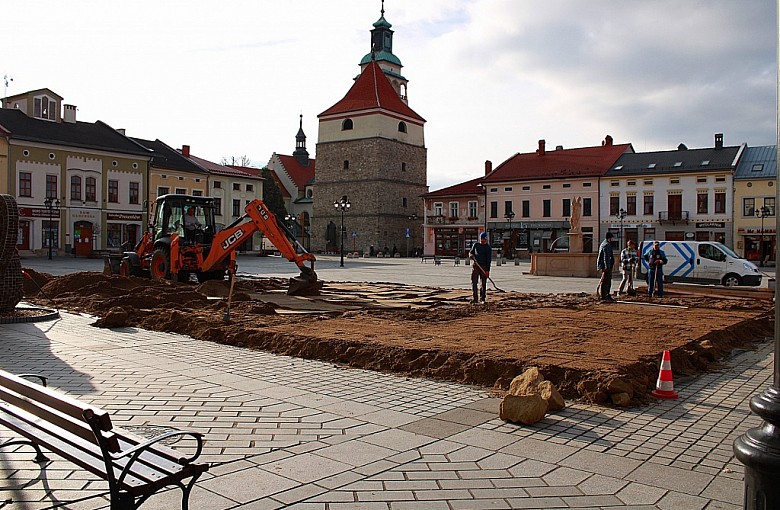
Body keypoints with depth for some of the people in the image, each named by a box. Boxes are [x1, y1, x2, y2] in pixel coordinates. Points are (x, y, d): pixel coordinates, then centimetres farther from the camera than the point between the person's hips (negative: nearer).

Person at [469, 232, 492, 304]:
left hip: (484, 267, -2)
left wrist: (487, 270, -11)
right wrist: (471, 255, -6)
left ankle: (482, 298, 12)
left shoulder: (488, 248, 2)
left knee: (484, 283, 2)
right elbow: (470, 252, 20)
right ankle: (475, 299, -1)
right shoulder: (476, 245, 12)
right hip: (476, 266, 2)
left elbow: (489, 259, -3)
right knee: (474, 282, -4)